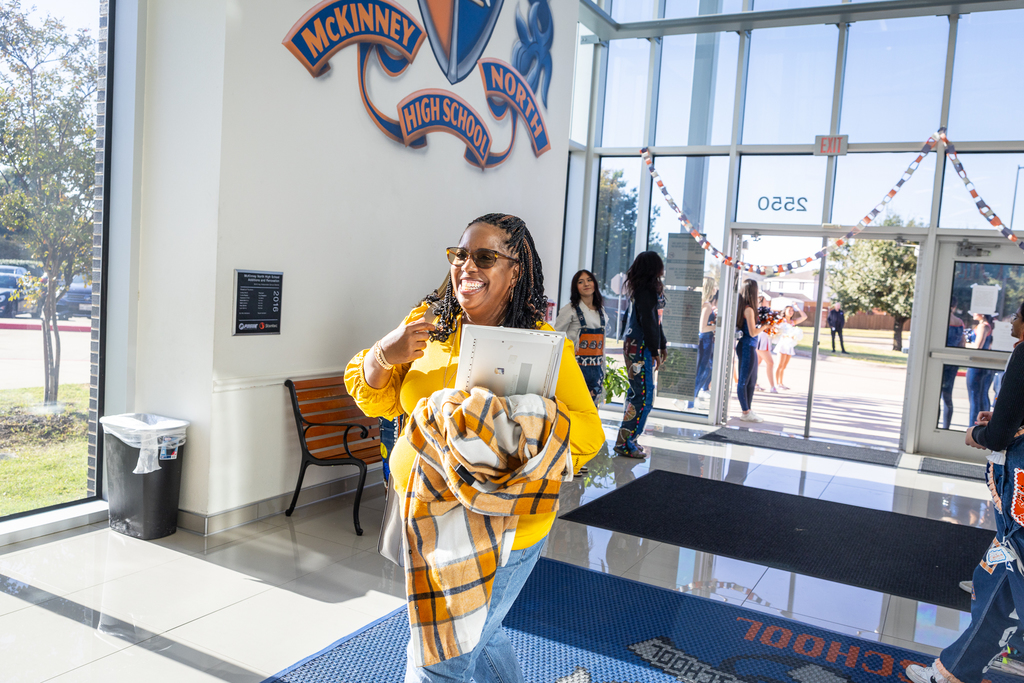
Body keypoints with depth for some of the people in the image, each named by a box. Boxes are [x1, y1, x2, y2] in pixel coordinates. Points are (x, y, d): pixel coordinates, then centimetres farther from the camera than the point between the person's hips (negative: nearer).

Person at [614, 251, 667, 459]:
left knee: (637, 393, 14)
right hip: (640, 347, -11)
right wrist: (656, 351, -14)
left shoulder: (640, 290, 17)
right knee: (644, 395, -9)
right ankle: (624, 443, -6)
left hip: (634, 346, 11)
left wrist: (661, 345, 24)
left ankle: (627, 439, 19)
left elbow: (654, 321, 21)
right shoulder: (647, 291, -14)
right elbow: (648, 323, -17)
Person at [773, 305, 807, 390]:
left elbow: (804, 317, 10)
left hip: (790, 345, 5)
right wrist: (788, 336, -24)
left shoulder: (793, 322, 15)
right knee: (780, 365, -7)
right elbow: (778, 332, -10)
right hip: (783, 343, -5)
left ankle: (781, 383, 12)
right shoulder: (781, 321, 0)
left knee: (784, 366, 7)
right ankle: (777, 384, -6)